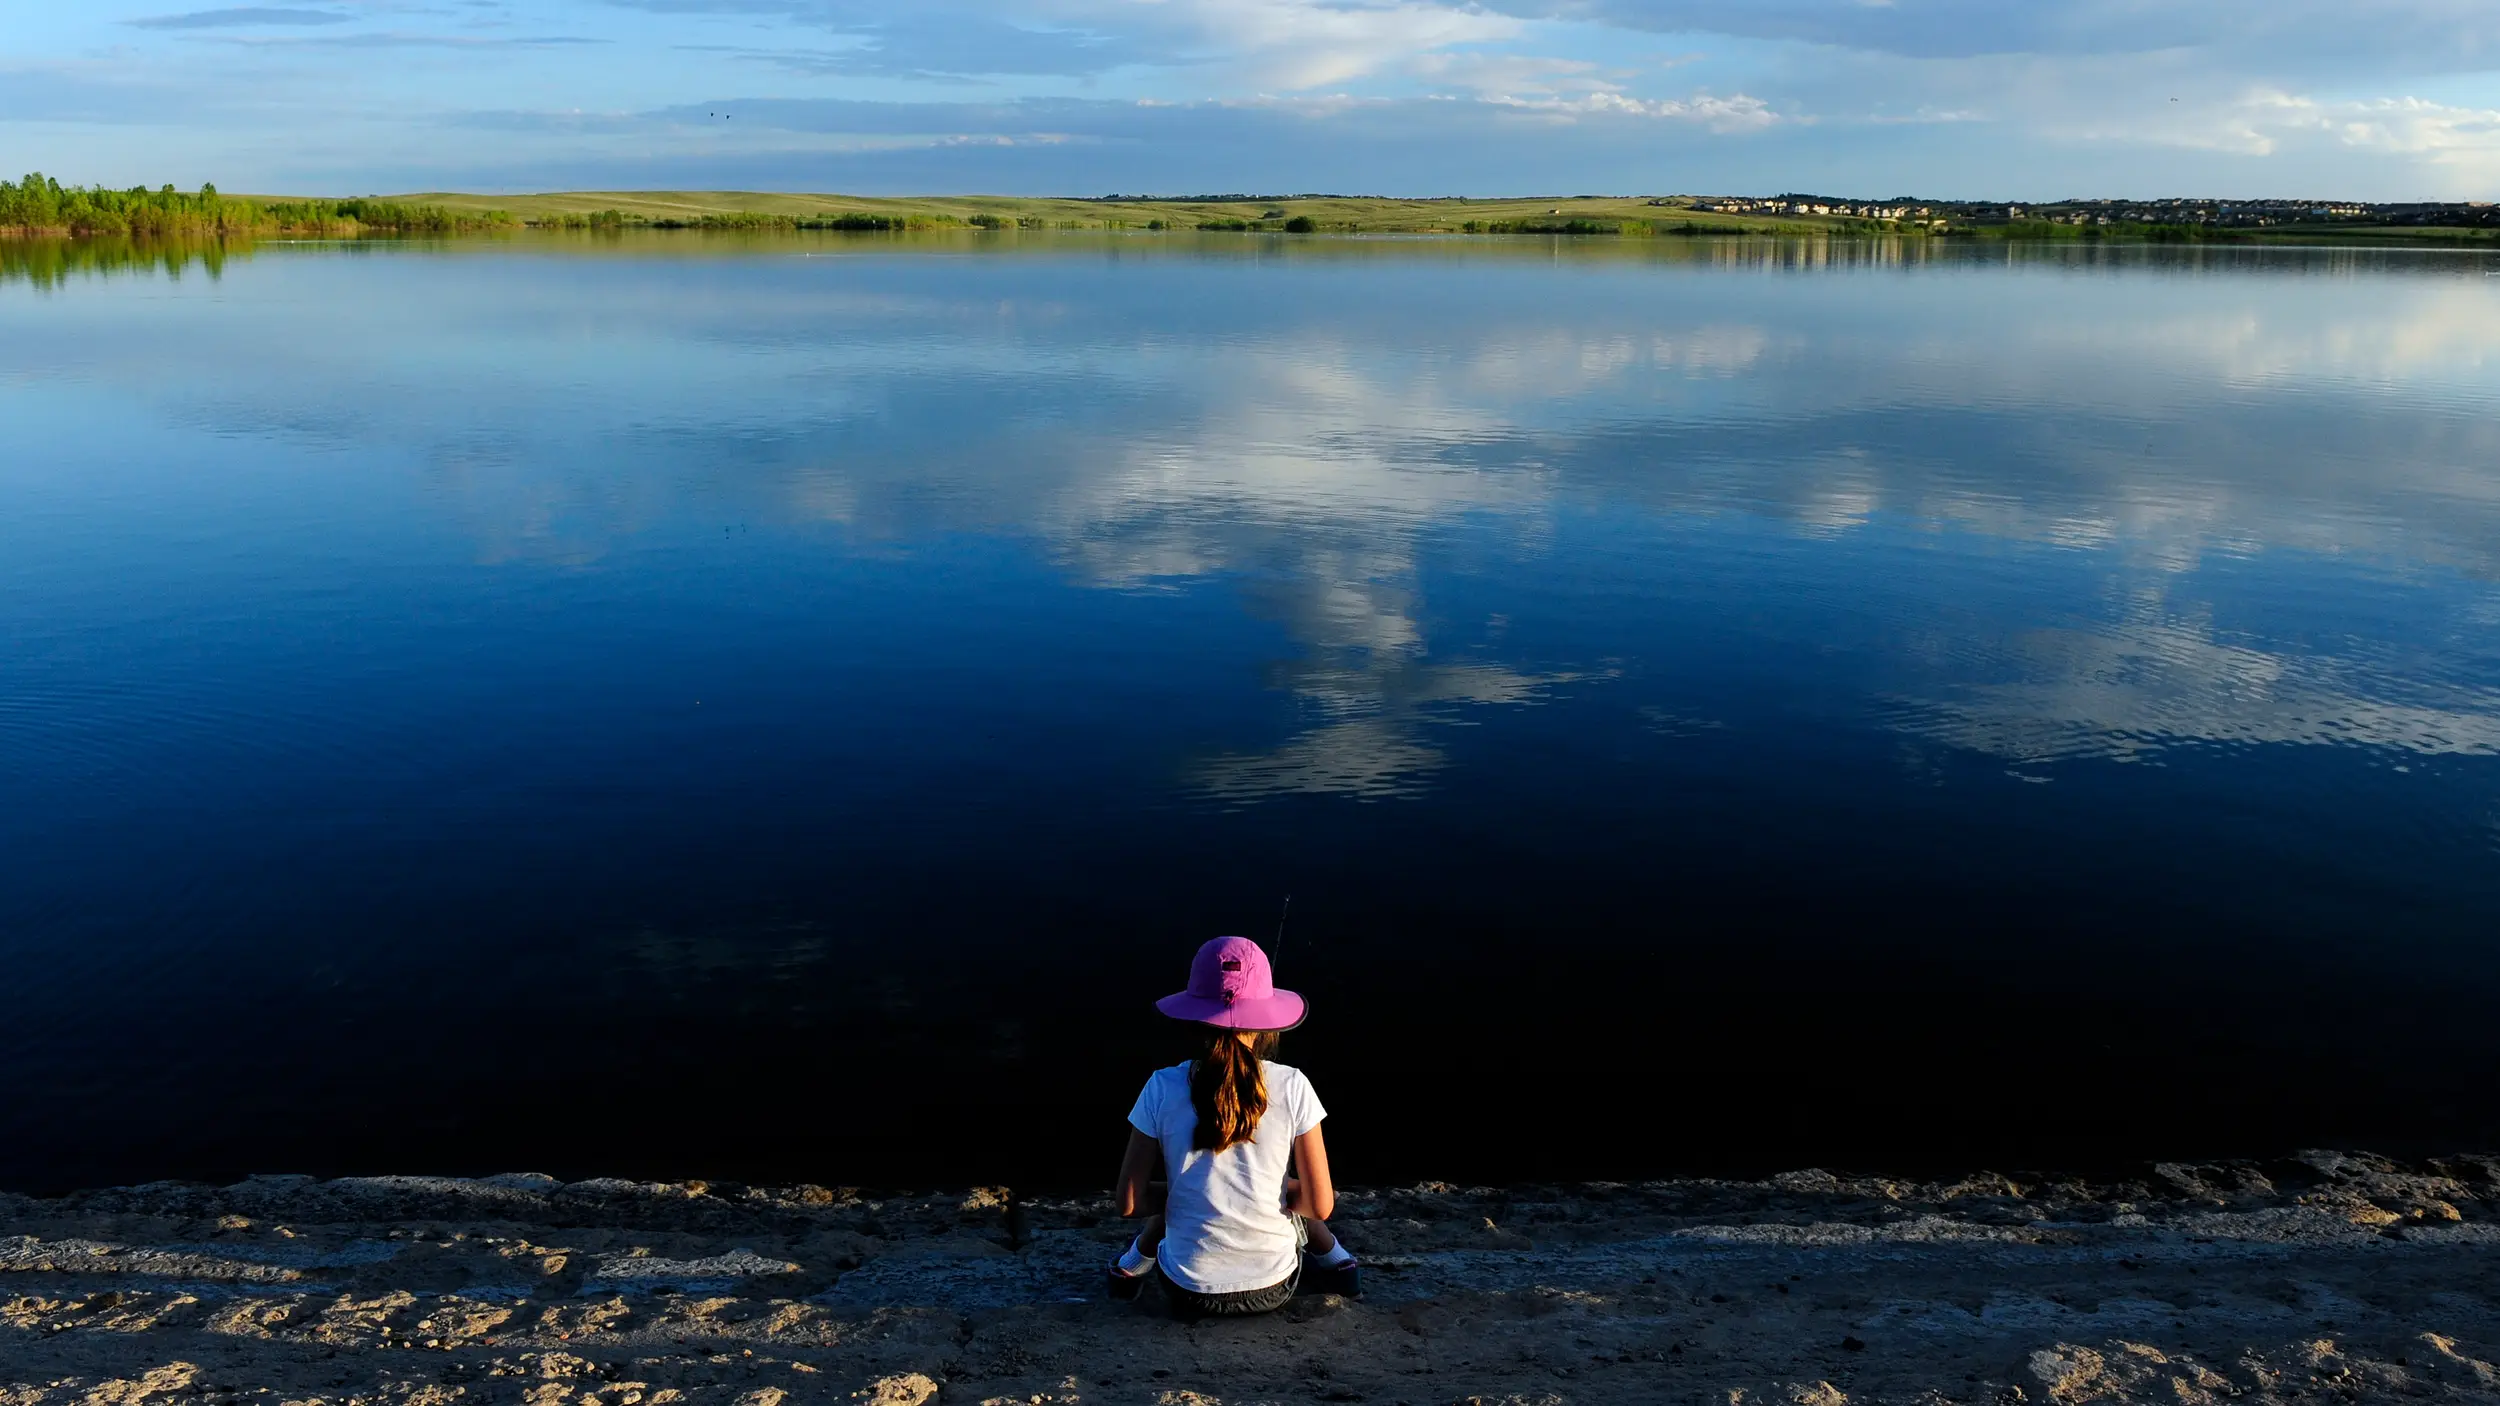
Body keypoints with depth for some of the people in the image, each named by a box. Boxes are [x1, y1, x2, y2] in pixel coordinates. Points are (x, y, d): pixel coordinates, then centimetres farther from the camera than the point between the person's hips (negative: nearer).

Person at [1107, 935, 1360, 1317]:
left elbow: (1129, 1203, -7)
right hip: (1273, 1288, 0)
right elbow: (1321, 1205, -10)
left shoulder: (1163, 1088, -13)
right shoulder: (1291, 1086, -14)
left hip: (1190, 1294, 1)